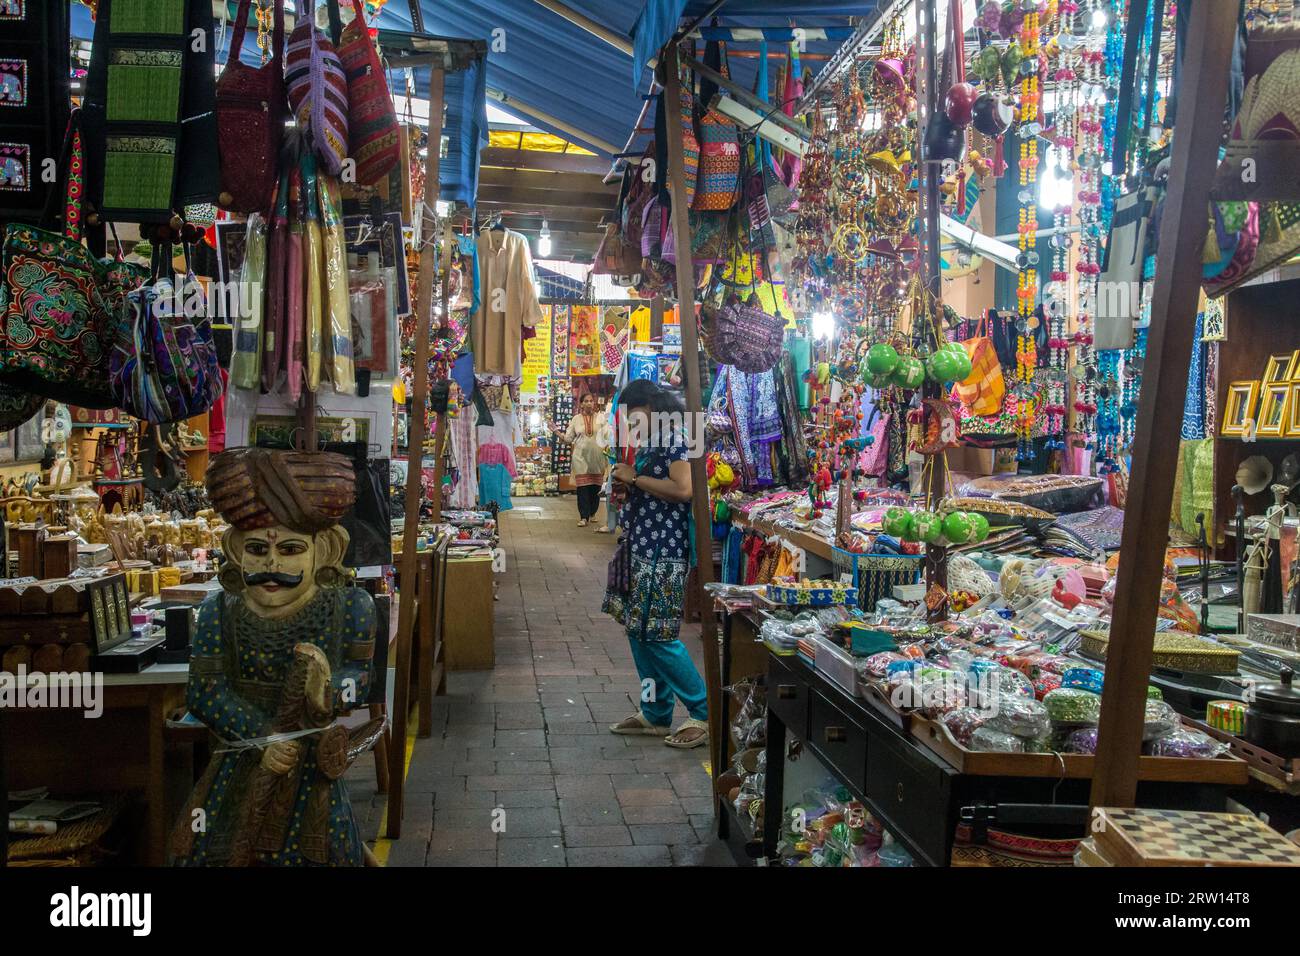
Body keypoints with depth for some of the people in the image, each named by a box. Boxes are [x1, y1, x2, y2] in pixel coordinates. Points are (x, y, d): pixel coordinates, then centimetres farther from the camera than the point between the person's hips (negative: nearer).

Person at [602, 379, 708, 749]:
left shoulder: (671, 438, -12)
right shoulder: (650, 444, 16)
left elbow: (682, 488, -25)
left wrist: (634, 478, -16)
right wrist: (627, 486, 7)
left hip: (663, 551, -10)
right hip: (642, 547, 10)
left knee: (657, 633, -9)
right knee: (638, 630, 12)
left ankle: (705, 714, 0)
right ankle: (656, 714, 21)